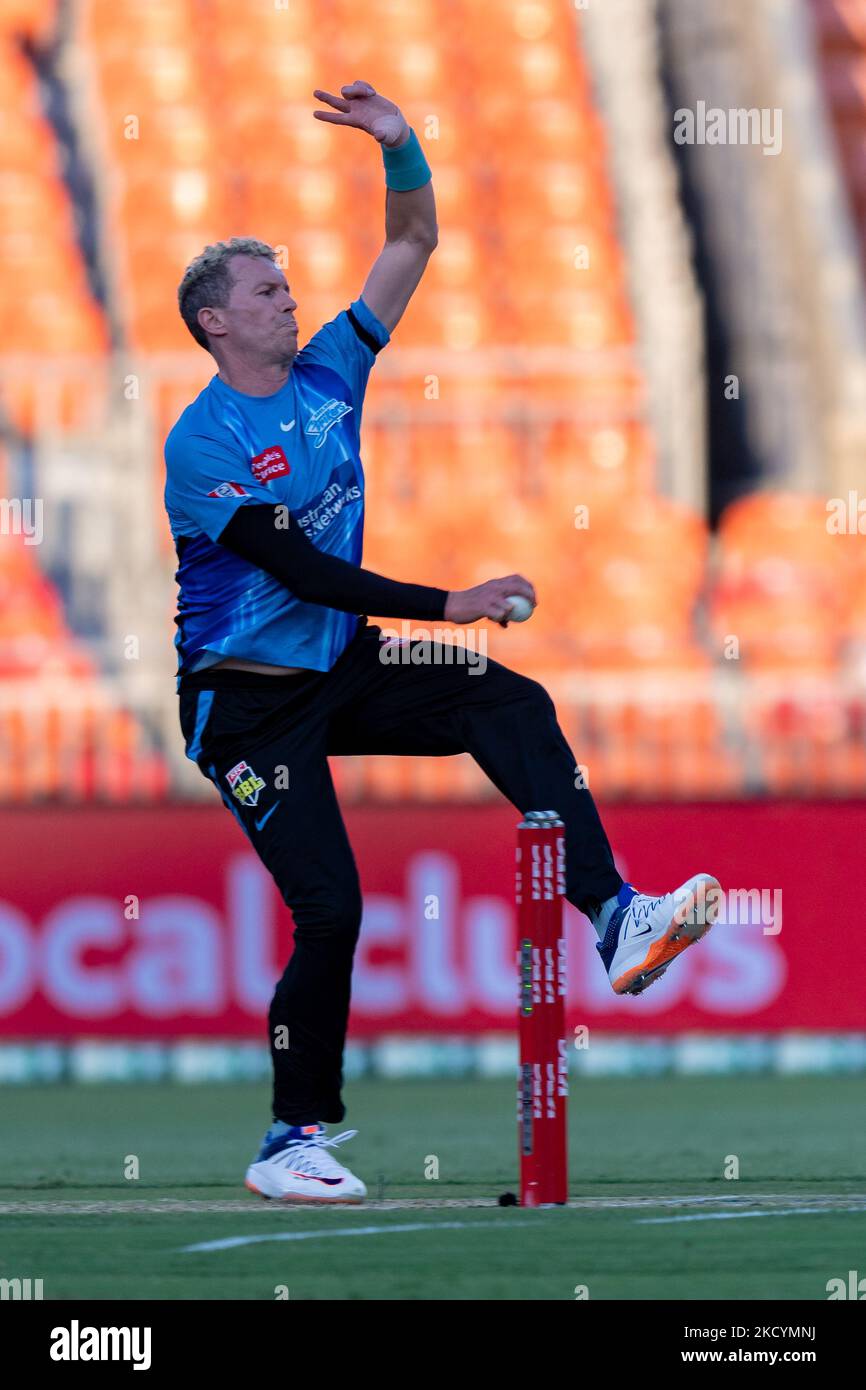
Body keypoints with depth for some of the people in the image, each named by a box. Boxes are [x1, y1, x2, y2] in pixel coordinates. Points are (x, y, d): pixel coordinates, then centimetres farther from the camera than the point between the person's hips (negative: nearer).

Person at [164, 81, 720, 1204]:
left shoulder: (330, 371, 5)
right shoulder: (202, 444, -16)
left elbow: (414, 245, 8)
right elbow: (299, 569, -24)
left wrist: (401, 146, -11)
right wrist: (447, 604, -27)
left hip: (341, 670, 7)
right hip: (248, 699, -6)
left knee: (511, 706, -18)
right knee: (329, 908, -12)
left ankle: (613, 918, -27)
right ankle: (298, 1135, 1)